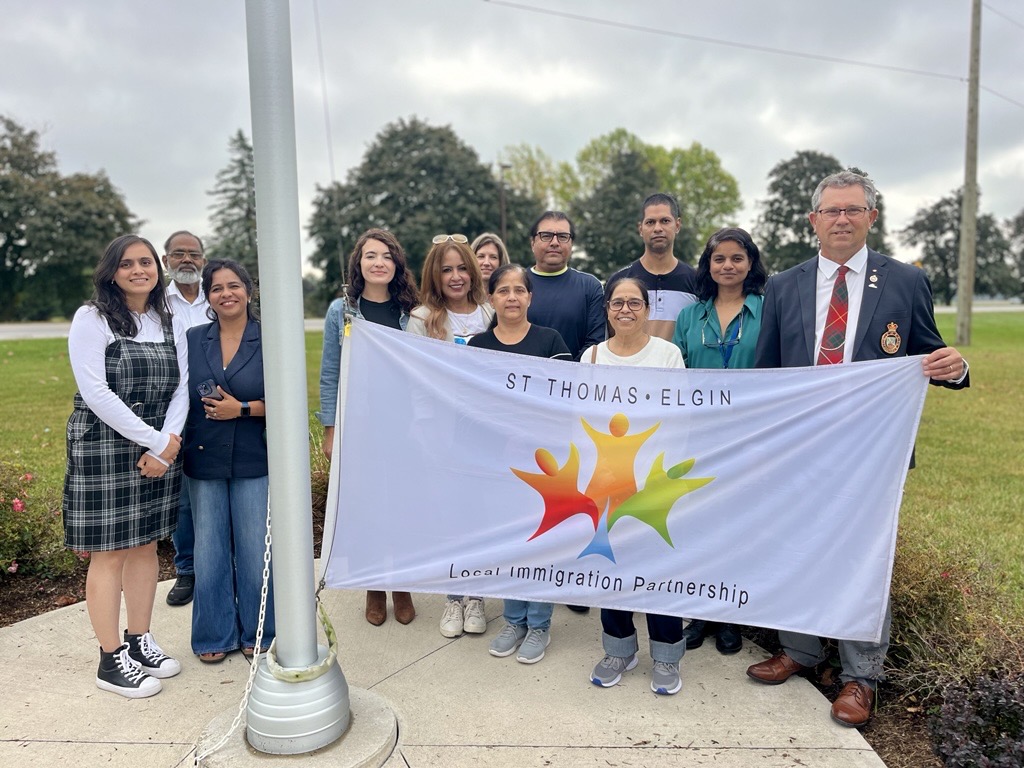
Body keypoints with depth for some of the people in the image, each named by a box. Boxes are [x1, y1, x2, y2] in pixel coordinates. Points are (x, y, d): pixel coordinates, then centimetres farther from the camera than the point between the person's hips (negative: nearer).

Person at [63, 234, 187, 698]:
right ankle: (111, 660, 14)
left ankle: (140, 641, 27)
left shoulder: (170, 323, 8)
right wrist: (155, 441, -17)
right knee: (110, 552, 2)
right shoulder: (92, 319, -7)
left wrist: (167, 444, -11)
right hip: (104, 447, -5)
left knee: (146, 545, 13)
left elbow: (181, 386, 3)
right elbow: (95, 392, -15)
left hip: (160, 448, 5)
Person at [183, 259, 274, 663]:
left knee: (255, 551, 4)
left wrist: (242, 409, -15)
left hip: (254, 462, -2)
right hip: (204, 462, 2)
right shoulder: (193, 340, 7)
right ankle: (214, 635, 27)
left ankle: (256, 635, 23)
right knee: (209, 551, 9)